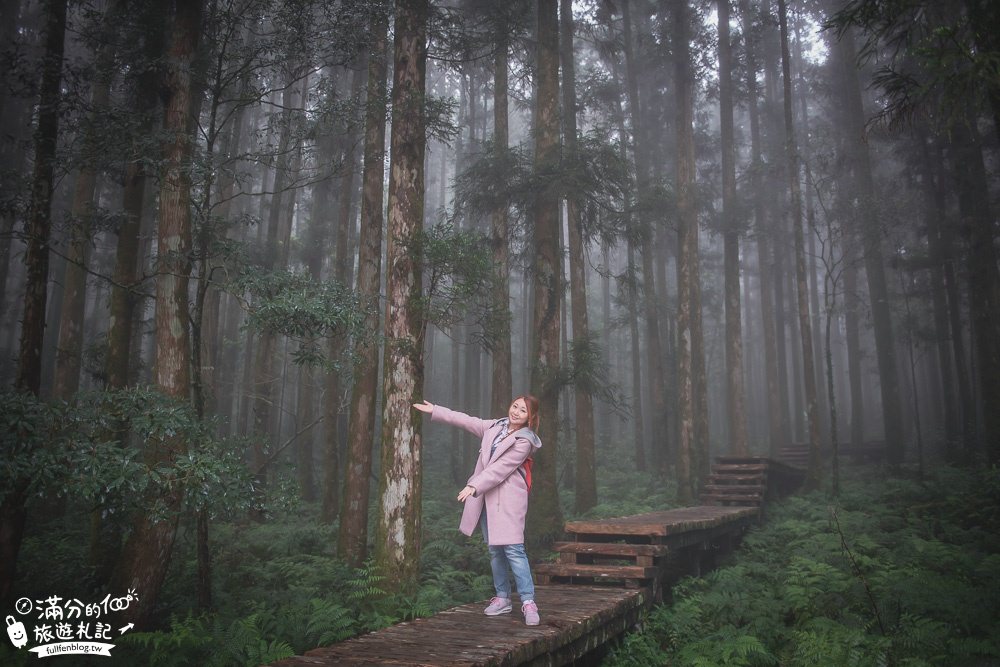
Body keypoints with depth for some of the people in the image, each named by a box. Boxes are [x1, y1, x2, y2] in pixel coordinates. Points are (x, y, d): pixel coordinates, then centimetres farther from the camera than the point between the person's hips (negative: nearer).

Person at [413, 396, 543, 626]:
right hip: (486, 497, 7)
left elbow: (500, 468, -18)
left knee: (513, 549, -14)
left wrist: (474, 486, -23)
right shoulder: (495, 426, 11)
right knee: (495, 549, 12)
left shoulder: (523, 441, -11)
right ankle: (502, 598, 23)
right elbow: (466, 421, 18)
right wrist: (434, 411, 21)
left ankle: (528, 602, -10)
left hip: (508, 499, -7)